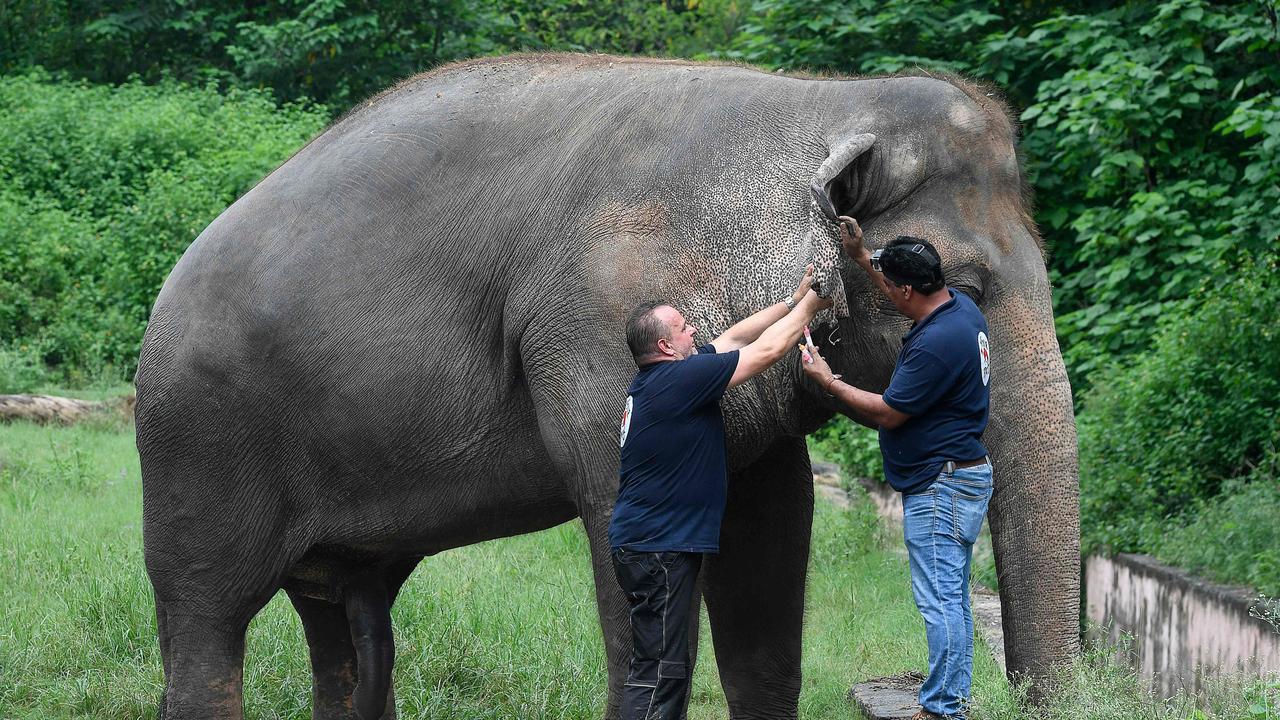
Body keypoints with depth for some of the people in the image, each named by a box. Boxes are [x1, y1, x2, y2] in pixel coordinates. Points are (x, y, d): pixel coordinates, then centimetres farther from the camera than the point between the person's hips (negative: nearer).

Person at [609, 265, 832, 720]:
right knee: (659, 671, -12)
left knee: (667, 665, 14)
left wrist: (793, 301, 21)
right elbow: (764, 352, -10)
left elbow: (732, 340, 21)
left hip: (645, 543, 10)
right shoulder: (679, 380, -17)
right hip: (658, 548, -10)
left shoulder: (654, 380, 12)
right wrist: (807, 308, 4)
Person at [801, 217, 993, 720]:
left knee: (940, 599, -9)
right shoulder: (960, 307, 5)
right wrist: (860, 256, 27)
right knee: (951, 597, 15)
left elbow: (887, 414, -17)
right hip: (963, 476, 11)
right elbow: (908, 296, 30)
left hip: (941, 488, -11)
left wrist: (828, 382, -5)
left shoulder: (936, 344, -25)